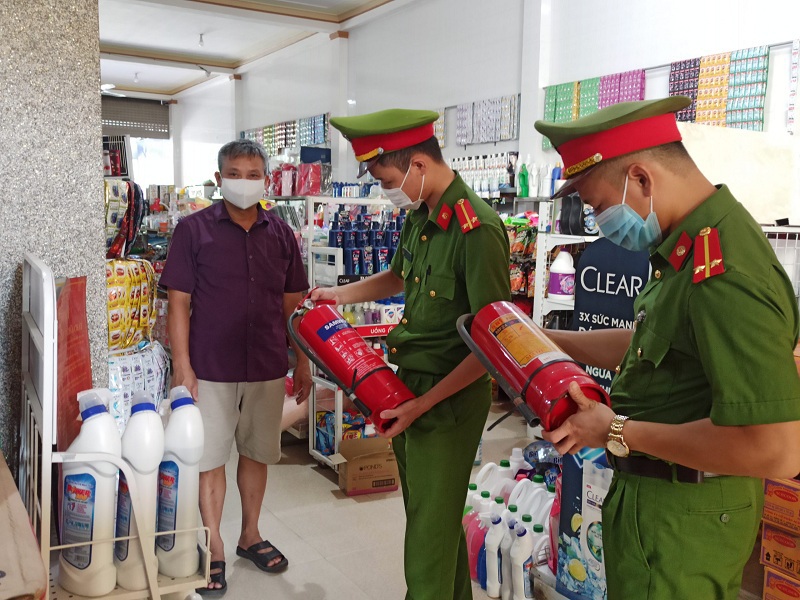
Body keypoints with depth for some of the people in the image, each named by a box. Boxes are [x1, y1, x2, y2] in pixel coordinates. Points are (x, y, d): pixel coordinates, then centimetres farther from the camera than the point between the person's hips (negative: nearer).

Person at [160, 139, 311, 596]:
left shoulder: (281, 234, 4)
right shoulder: (194, 229, -5)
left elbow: (292, 304, 9)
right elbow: (179, 302, -5)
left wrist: (302, 362, 8)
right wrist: (182, 366, -10)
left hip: (268, 368, 3)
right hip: (211, 366, -3)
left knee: (257, 452, 15)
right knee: (210, 456, 6)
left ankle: (251, 535, 34)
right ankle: (215, 549, 22)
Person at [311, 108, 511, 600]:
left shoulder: (477, 229, -22)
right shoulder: (419, 216, 6)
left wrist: (423, 404, -20)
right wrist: (339, 294, 17)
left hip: (449, 399, -8)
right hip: (409, 386, 8)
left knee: (431, 532, 4)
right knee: (429, 515, 21)